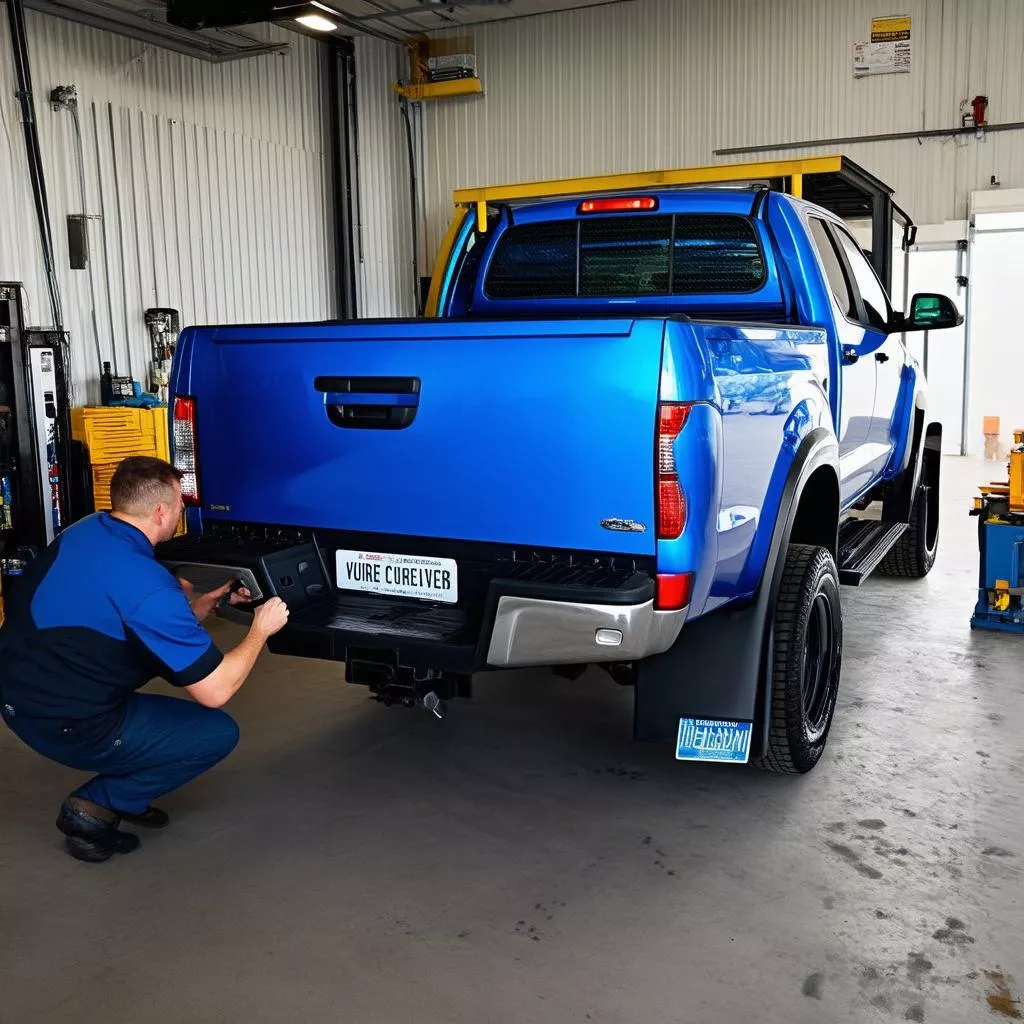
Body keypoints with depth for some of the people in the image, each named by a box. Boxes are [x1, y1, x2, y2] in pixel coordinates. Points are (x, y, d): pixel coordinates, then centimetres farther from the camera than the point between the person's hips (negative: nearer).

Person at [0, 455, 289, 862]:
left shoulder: (85, 531, 0)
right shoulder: (146, 585, -24)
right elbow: (215, 691, -18)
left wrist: (201, 604, 10)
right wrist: (260, 631, -4)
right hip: (68, 728, -8)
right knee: (219, 732, 2)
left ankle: (127, 796, 26)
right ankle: (98, 804, 2)